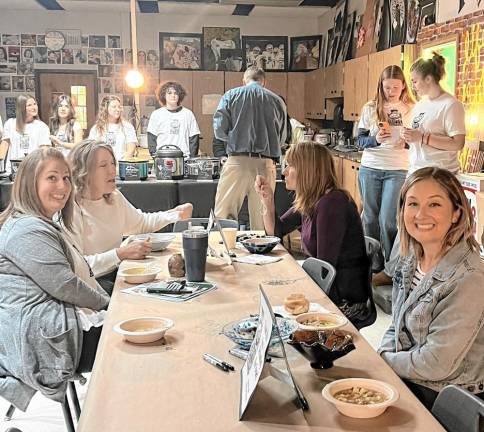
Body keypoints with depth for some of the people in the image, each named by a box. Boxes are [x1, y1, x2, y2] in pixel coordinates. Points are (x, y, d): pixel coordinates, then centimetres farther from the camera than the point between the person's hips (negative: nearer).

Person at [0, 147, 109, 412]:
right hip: (41, 339, -10)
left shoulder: (46, 224, 18)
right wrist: (108, 303, -8)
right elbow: (65, 286, -21)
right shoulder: (27, 231, -17)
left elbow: (80, 273, 19)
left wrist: (105, 301, 5)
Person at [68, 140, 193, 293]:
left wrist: (175, 214, 9)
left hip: (115, 272, 7)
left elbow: (141, 222, 25)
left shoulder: (114, 197, 9)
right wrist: (121, 253, -26)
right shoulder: (71, 209, -18)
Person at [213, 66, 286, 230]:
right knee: (262, 219, 9)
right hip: (265, 163, 2)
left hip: (237, 161, -2)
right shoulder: (277, 100, 8)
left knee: (223, 216, 3)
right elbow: (282, 138, 11)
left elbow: (219, 131, -1)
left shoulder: (231, 96, 5)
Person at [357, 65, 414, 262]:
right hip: (370, 169, 2)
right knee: (370, 217, 9)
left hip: (397, 171, -2)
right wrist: (375, 139, -17)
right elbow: (359, 140, 4)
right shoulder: (370, 108, 3)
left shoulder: (411, 109, 2)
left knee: (388, 220, -7)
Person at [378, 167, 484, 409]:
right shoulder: (411, 260, 1)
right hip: (405, 381, 7)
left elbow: (437, 364, -24)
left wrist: (383, 361, -11)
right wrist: (382, 356, -7)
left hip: (445, 402, -6)